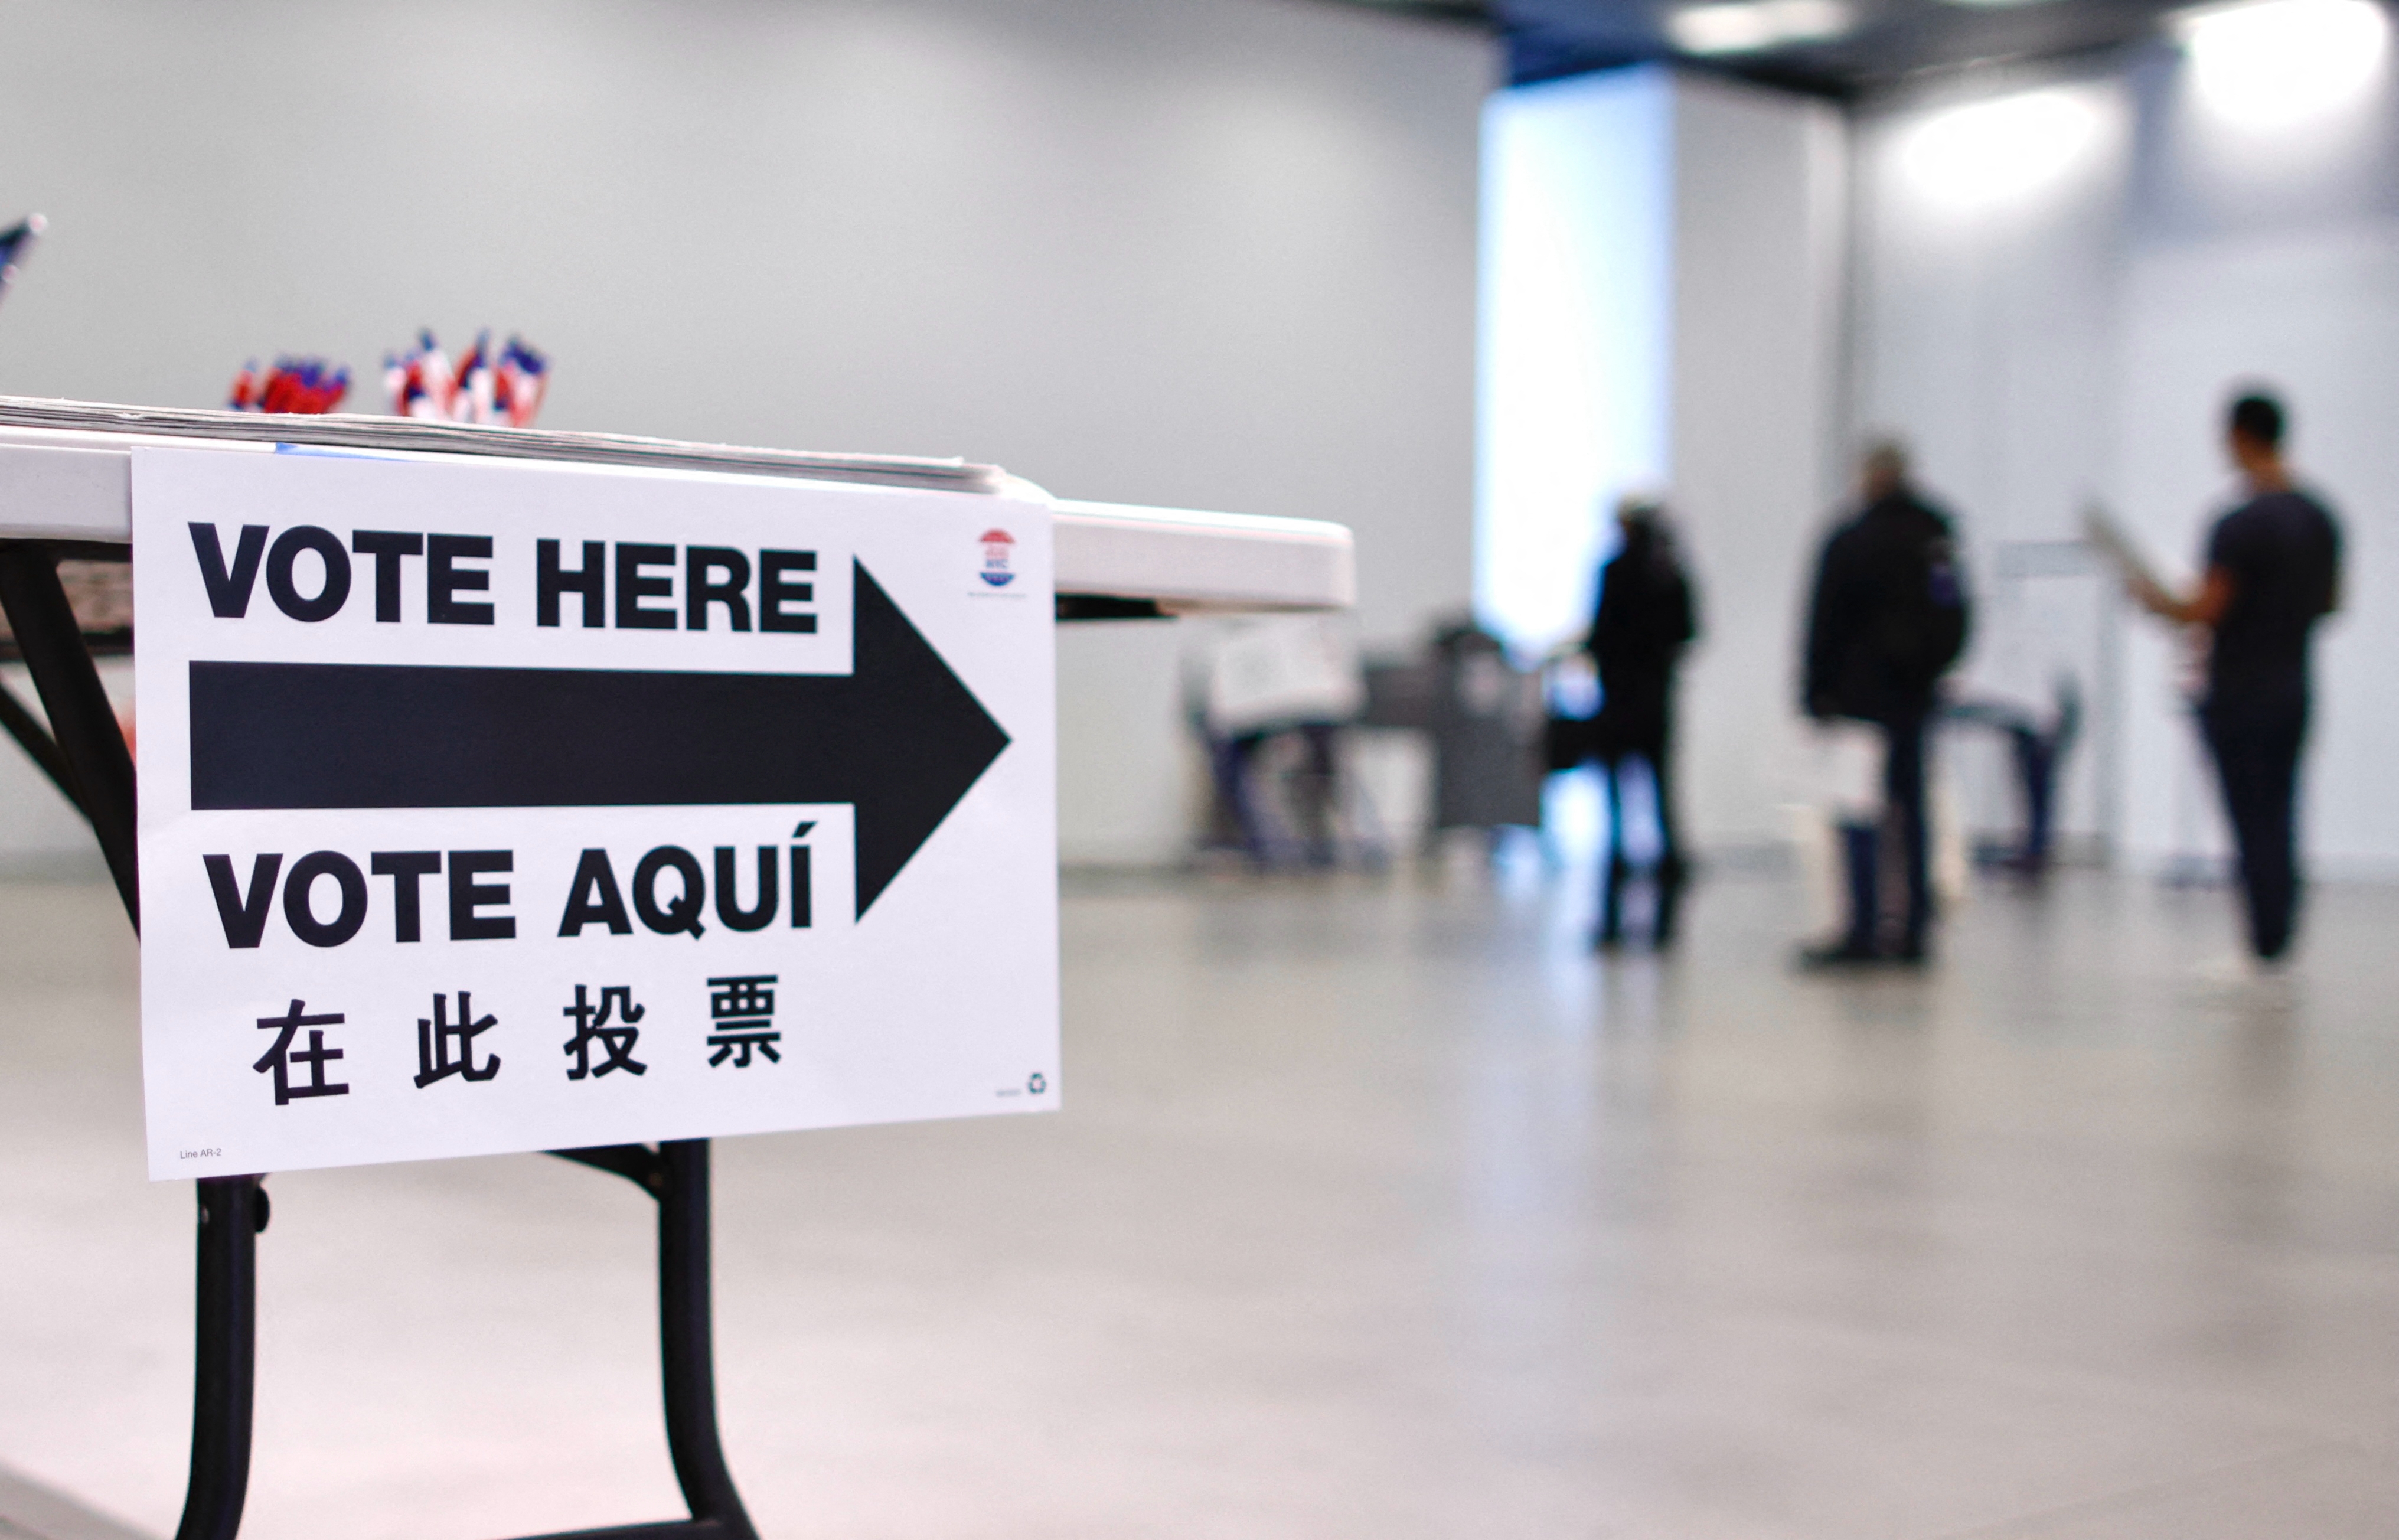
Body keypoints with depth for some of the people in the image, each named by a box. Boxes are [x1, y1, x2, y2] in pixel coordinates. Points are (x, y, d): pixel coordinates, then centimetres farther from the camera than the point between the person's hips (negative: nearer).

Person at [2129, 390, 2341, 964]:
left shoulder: (2239, 526, -18)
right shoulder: (2320, 518, 7)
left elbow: (2206, 610, -19)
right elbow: (2331, 602, 15)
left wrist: (2154, 599, -2)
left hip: (2239, 697, -7)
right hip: (2295, 691, 7)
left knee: (2252, 823, -2)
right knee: (2280, 820, 11)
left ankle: (2262, 946, 0)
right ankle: (2280, 942, 15)